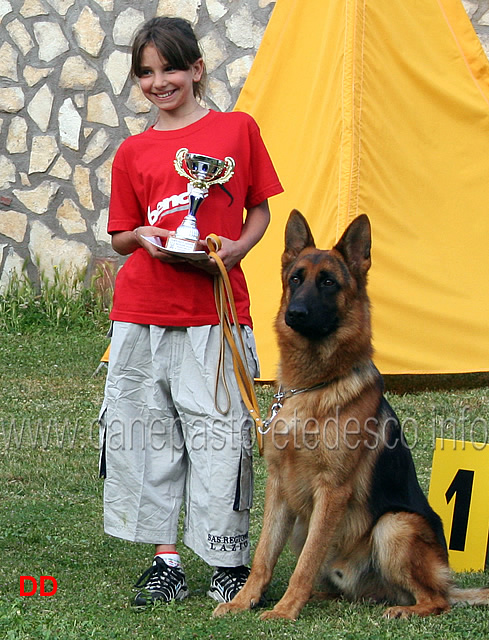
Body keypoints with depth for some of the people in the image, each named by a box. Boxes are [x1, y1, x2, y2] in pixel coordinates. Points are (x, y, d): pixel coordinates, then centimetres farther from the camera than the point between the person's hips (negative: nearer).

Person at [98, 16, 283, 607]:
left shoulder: (237, 129, 5)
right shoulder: (133, 152, 9)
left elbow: (260, 208, 11)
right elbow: (121, 238, 14)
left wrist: (237, 248, -8)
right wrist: (142, 237, -8)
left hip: (217, 312, -2)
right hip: (142, 314, 2)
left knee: (219, 438, -3)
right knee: (146, 437, 4)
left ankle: (229, 566, 9)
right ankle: (165, 562, 14)